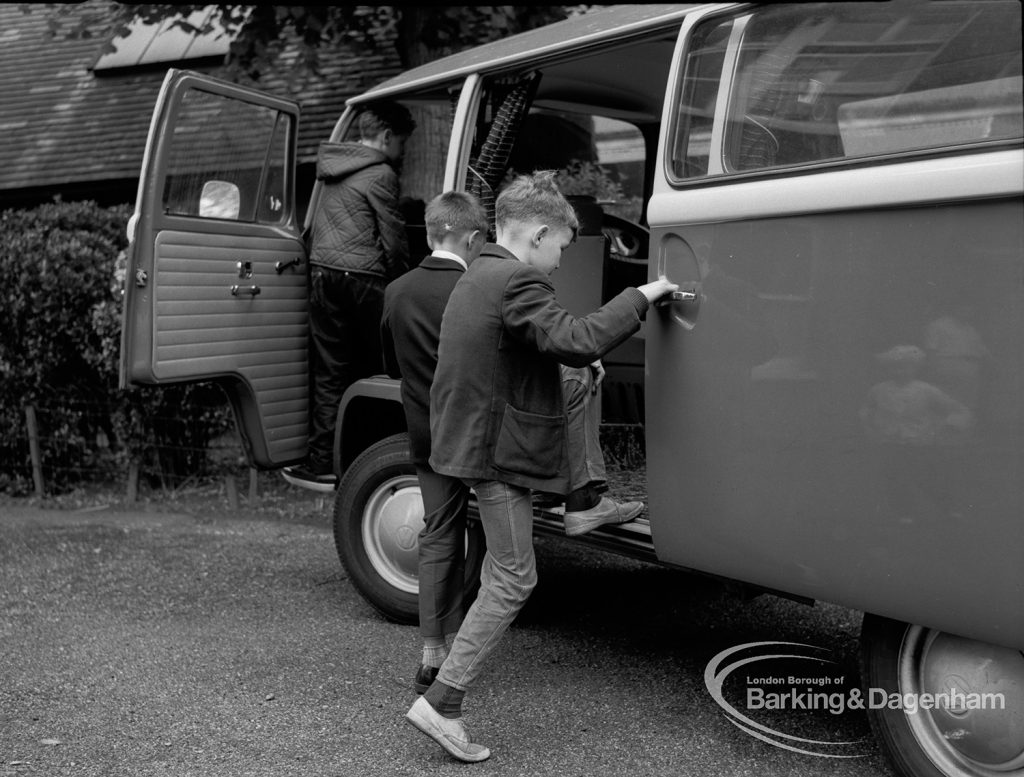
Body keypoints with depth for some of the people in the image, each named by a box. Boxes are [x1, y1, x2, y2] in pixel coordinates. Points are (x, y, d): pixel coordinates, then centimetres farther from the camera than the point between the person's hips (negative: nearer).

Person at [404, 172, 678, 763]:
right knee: (514, 580, -5)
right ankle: (441, 704, -3)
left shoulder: (475, 279, 16)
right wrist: (641, 297, -19)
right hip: (499, 451, -11)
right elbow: (576, 341, -29)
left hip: (474, 442, 11)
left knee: (503, 570, 22)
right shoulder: (517, 283, -18)